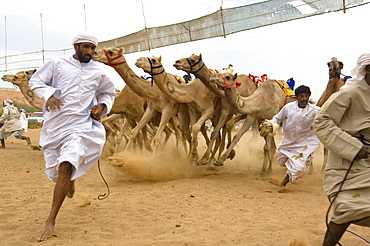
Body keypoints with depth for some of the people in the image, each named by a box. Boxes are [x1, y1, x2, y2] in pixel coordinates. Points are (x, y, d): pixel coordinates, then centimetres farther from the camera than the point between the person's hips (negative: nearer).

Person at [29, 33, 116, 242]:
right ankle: (71, 180, 51)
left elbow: (110, 93, 23)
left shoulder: (99, 71, 8)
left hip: (81, 125, -1)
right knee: (54, 171, 9)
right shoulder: (57, 64, 4)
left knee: (65, 167, -22)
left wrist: (103, 105, 3)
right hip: (55, 124, 1)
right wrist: (49, 94, -12)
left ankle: (51, 221, -16)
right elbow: (36, 81, 7)